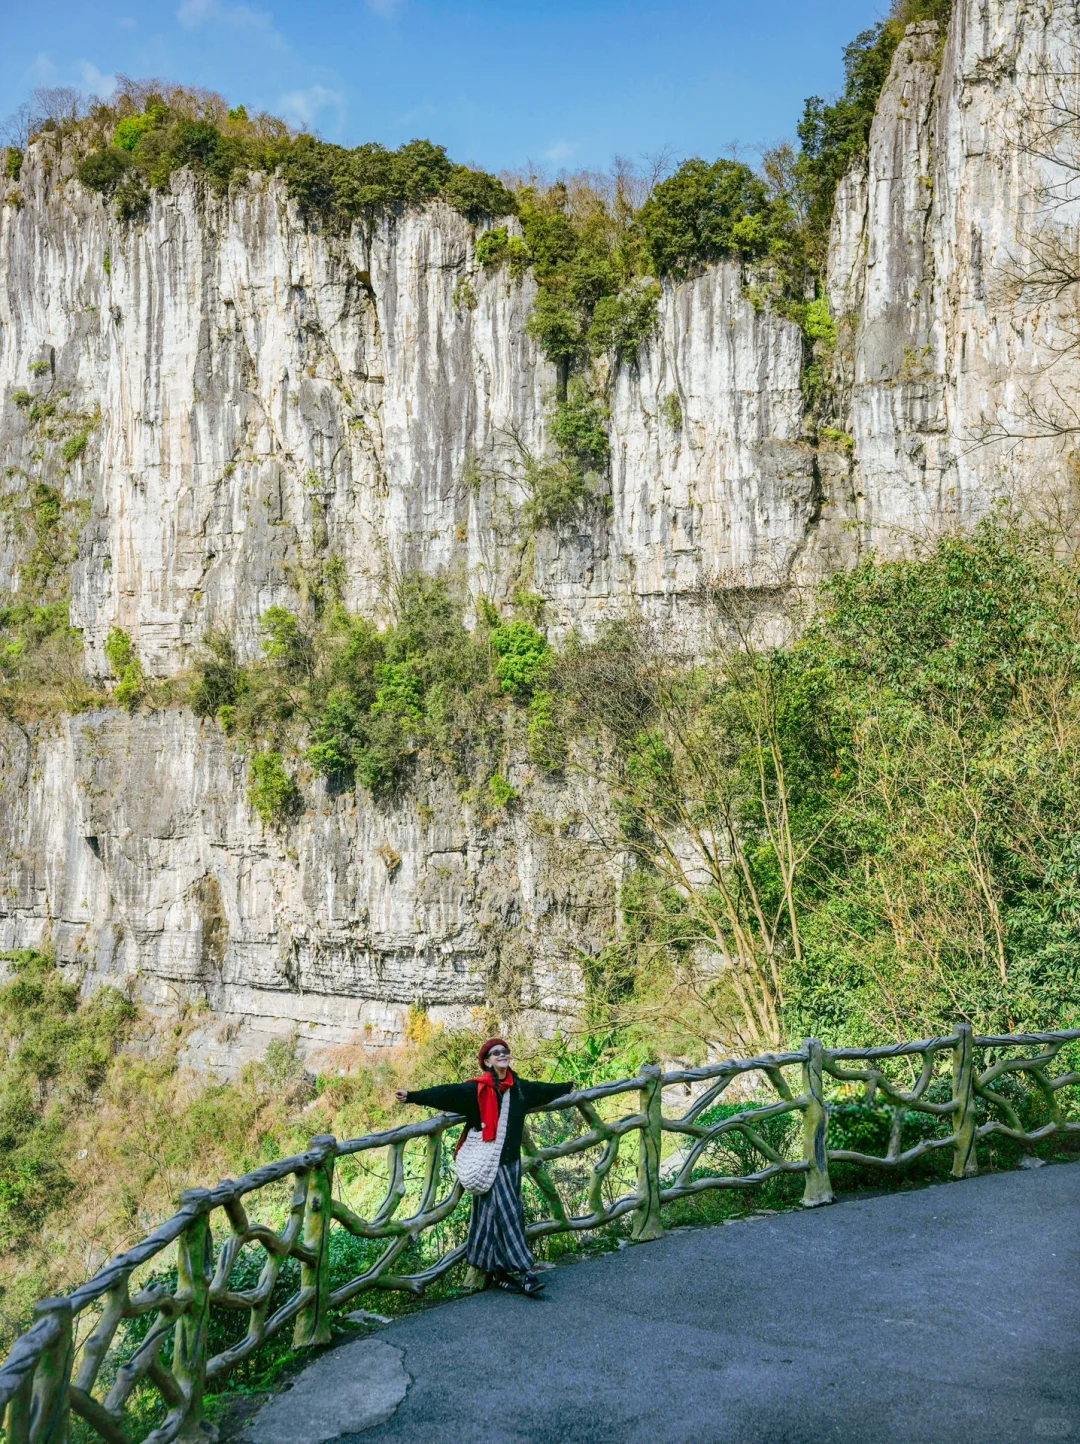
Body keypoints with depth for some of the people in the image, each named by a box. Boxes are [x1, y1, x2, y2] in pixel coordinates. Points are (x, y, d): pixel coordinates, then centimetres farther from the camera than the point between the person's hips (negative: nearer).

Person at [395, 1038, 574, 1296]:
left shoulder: (519, 1087, 8)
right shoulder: (477, 1089, -9)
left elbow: (541, 1090, 26)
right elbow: (446, 1093, -17)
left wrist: (567, 1087, 43)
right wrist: (413, 1096, -28)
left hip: (512, 1160, 6)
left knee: (512, 1213, 6)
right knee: (505, 1212, -9)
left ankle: (498, 1271, 14)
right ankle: (524, 1271, -9)